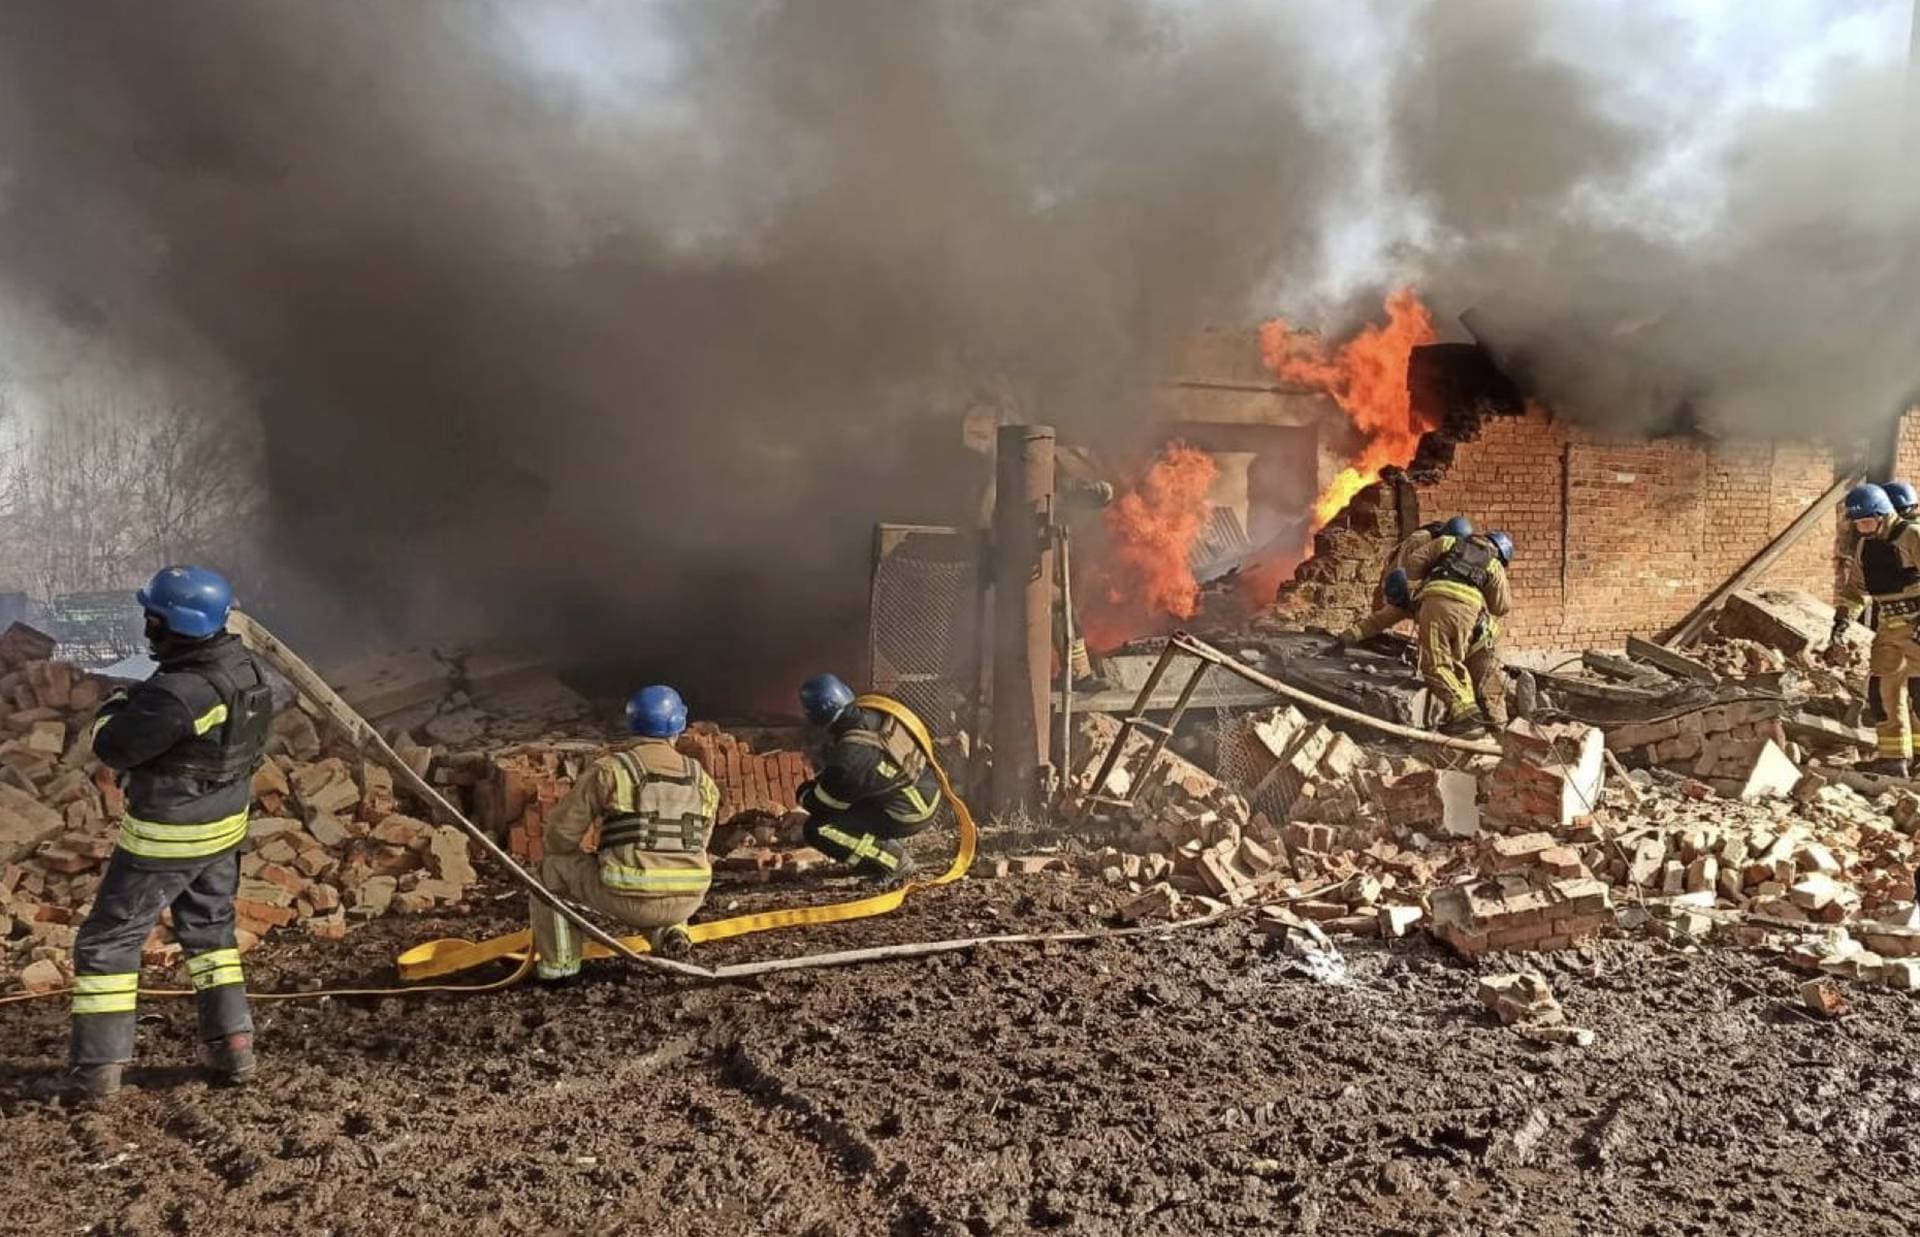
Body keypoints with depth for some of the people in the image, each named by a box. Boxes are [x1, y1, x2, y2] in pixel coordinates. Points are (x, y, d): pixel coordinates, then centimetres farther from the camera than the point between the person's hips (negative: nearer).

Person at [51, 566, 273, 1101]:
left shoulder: (178, 693, -31)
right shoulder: (245, 668, -5)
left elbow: (114, 748, -20)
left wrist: (113, 708, 1)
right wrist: (140, 705, 7)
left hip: (165, 837, -8)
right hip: (225, 827, 8)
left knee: (108, 940, 9)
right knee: (210, 930, 23)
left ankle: (98, 1066, 14)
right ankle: (231, 1043, 23)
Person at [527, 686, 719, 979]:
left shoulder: (609, 770, -4)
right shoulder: (702, 780, 8)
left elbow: (559, 834, -2)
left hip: (627, 897, -3)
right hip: (686, 901, 4)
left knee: (552, 867, 21)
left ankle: (559, 963, 21)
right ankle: (669, 931, 13)